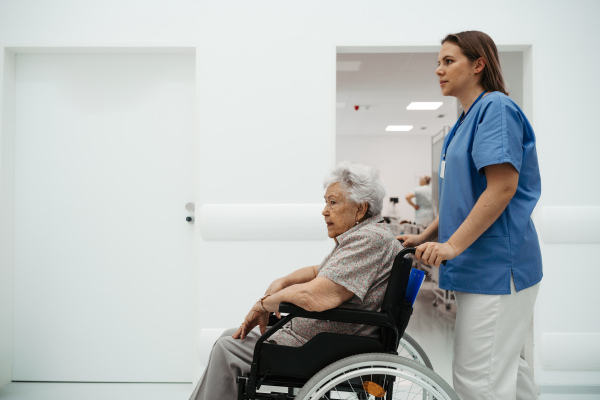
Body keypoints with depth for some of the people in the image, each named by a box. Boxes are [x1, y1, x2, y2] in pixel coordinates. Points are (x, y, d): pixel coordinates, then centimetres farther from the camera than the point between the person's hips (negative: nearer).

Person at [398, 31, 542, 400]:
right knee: (506, 367, 19)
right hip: (484, 266, 10)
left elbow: (503, 186, -21)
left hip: (496, 263, -10)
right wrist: (427, 237, 15)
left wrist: (454, 245, -22)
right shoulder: (468, 119, 18)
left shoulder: (496, 107, -10)